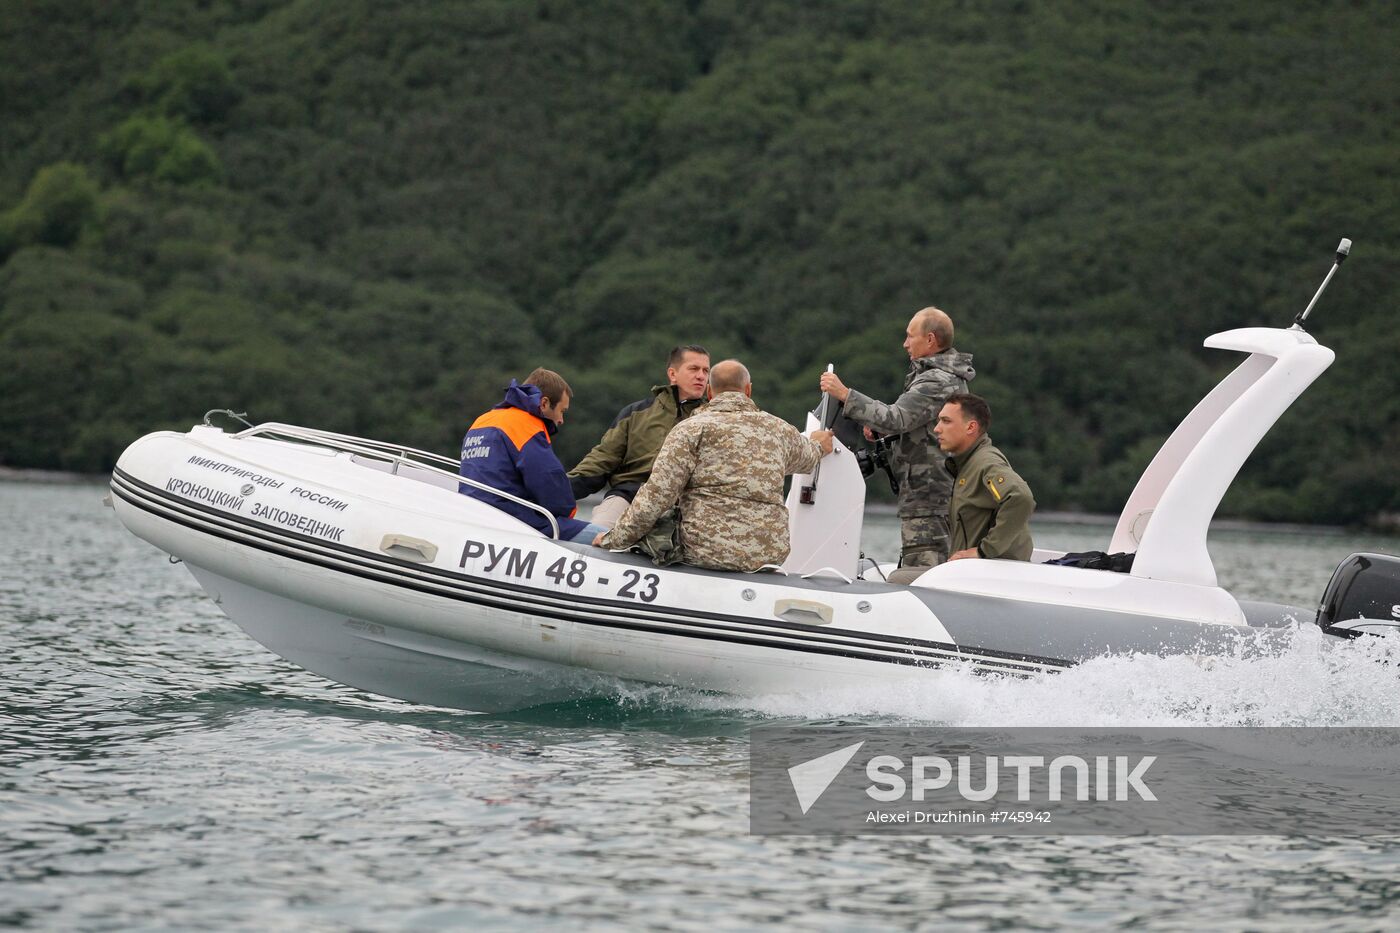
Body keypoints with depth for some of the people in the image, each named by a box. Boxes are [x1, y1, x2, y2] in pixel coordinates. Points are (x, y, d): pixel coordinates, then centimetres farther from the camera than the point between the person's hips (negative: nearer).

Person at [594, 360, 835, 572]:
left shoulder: (690, 429, -2)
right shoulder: (778, 429, 13)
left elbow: (656, 496, -10)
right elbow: (804, 458, 38)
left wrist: (614, 539, -2)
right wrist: (818, 446, 62)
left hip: (707, 553, -5)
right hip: (770, 555, 5)